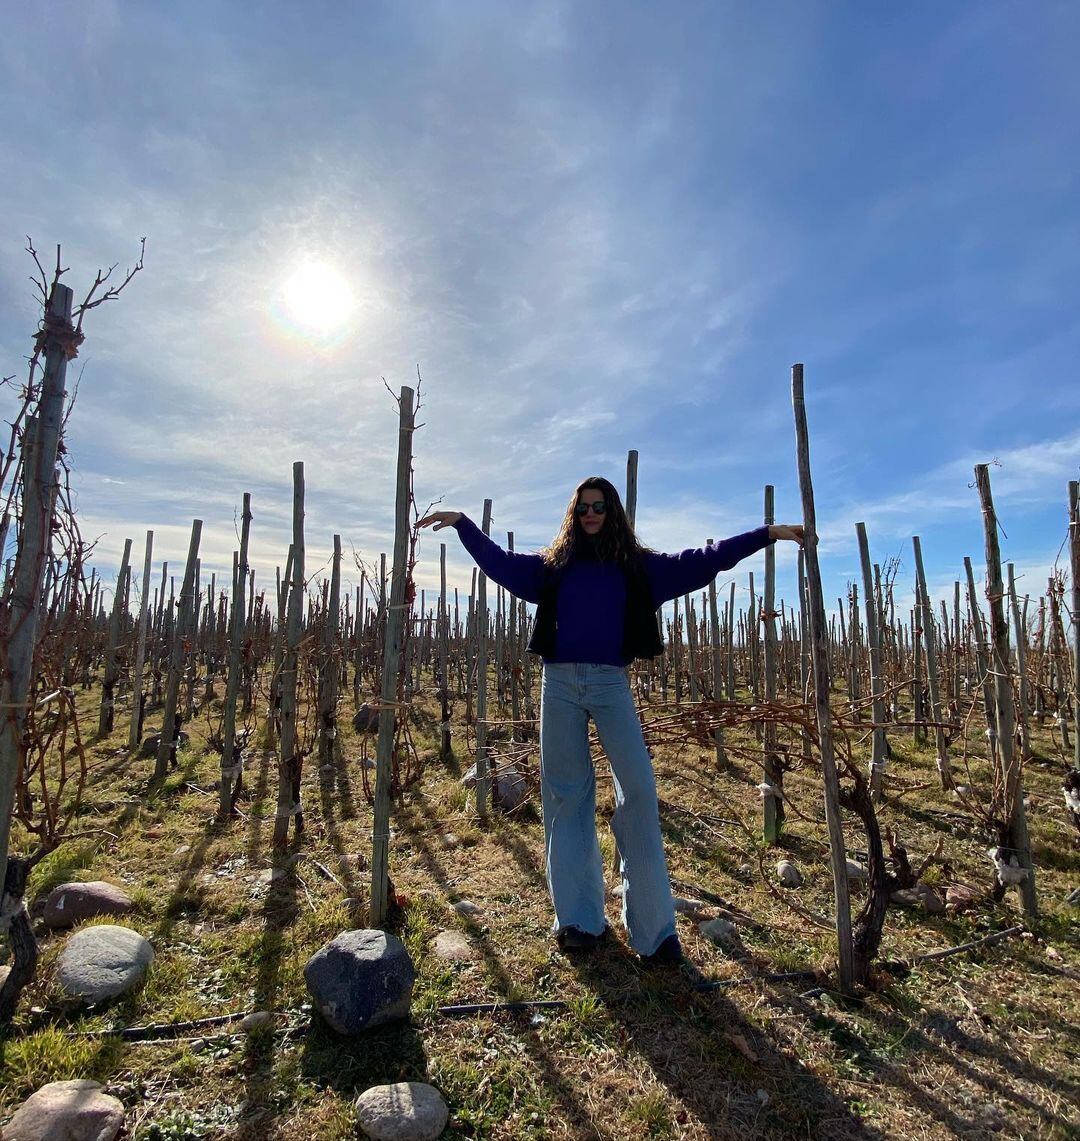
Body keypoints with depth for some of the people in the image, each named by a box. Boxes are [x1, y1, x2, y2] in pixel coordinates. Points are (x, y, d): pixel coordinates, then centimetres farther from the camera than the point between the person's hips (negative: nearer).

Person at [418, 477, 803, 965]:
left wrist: (768, 534, 7)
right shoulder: (553, 563, 14)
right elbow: (500, 561, 20)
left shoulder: (638, 565, 10)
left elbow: (704, 560, 9)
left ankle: (654, 927, 0)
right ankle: (578, 918, 17)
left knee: (638, 789, -11)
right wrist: (462, 522, 17)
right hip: (560, 683, 1)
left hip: (610, 683, -1)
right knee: (566, 796, 4)